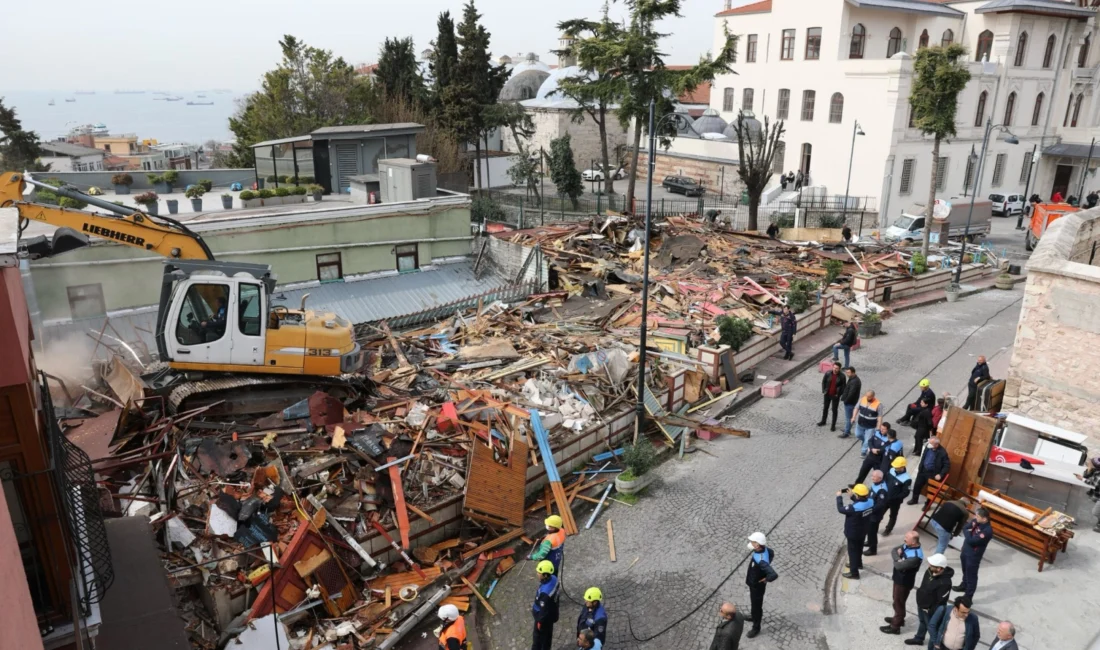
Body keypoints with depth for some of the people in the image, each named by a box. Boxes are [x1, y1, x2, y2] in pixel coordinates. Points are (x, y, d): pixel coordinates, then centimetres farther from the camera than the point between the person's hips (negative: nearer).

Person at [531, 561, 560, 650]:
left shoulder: (545, 592, -42)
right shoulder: (553, 578, -17)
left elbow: (544, 610, -29)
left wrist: (539, 621, -12)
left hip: (544, 617, -7)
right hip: (551, 614, 7)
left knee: (539, 636, 19)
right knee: (548, 634, 29)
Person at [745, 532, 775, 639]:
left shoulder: (761, 561, -42)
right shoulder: (764, 549, -15)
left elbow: (773, 575, -48)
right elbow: (772, 554, 8)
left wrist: (766, 579, -27)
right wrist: (767, 565, 7)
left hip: (757, 586, -8)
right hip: (752, 583, 9)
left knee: (756, 605, 13)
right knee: (754, 602, 32)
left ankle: (756, 628, 33)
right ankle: (755, 615, 58)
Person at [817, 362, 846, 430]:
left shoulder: (842, 376, -15)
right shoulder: (828, 374, -10)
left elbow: (843, 386, -7)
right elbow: (823, 382, 1)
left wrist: (839, 394, -11)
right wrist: (824, 391, -2)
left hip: (835, 396, -3)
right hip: (827, 394, 3)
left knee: (834, 410, 6)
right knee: (825, 408, 18)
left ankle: (833, 425, 17)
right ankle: (823, 421, 36)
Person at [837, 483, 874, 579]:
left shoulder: (854, 508, -38)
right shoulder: (870, 501, -16)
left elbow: (841, 509, -22)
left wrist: (839, 497, -11)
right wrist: (852, 496, 0)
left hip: (853, 533, -7)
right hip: (863, 531, 7)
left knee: (853, 551, 11)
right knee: (859, 548, 30)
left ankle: (854, 573, 25)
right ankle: (858, 563, 53)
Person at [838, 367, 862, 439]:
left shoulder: (855, 382, -25)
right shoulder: (852, 379, 8)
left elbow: (851, 393, -27)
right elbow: (846, 389, 16)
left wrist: (845, 400, -16)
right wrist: (843, 397, 10)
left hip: (850, 403, -10)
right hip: (849, 402, 10)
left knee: (848, 418, 0)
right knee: (849, 417, 20)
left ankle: (846, 433, 8)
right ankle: (848, 431, 32)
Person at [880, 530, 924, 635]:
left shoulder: (916, 557, -35)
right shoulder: (907, 545, -9)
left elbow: (899, 566, -33)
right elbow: (894, 550, -1)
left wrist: (897, 558, -13)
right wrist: (898, 559, -20)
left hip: (904, 582, -8)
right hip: (898, 578, 8)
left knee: (898, 603, 9)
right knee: (897, 600, 26)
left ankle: (895, 626, 26)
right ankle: (898, 618, 47)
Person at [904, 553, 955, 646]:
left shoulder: (944, 582, -36)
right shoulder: (930, 571, -12)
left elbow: (941, 601, -26)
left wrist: (932, 612, -17)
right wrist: (920, 599, 16)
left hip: (930, 610, -8)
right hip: (921, 604, 8)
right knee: (922, 622, 29)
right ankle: (918, 638, 51)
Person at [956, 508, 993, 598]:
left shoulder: (987, 531, -30)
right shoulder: (976, 522, -6)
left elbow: (971, 541, -29)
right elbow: (965, 528, 3)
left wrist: (968, 533, -13)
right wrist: (968, 533, -16)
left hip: (973, 556, -8)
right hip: (965, 550, 8)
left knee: (971, 576, 6)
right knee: (965, 571, 30)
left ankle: (967, 597, 18)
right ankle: (964, 586, 53)